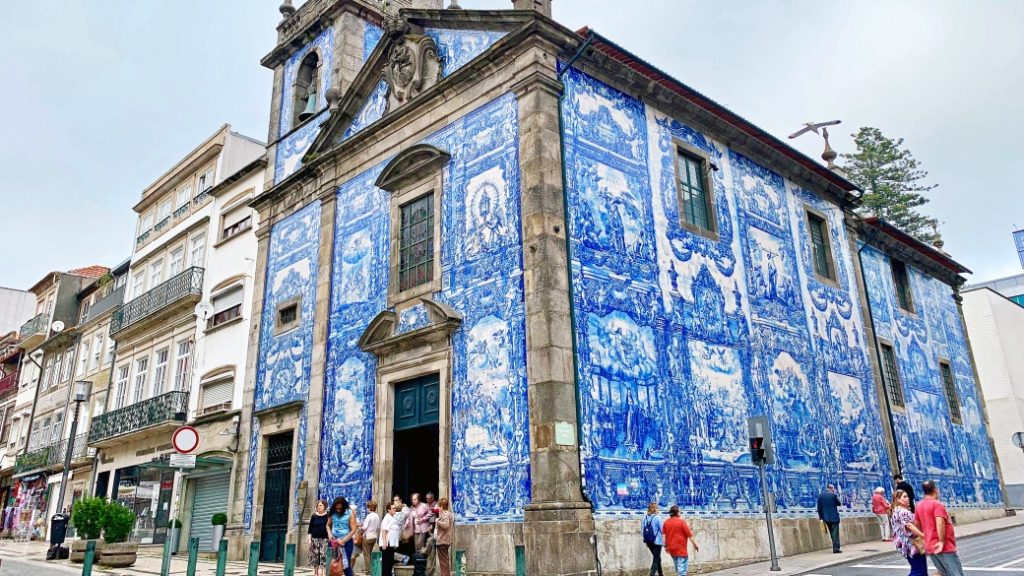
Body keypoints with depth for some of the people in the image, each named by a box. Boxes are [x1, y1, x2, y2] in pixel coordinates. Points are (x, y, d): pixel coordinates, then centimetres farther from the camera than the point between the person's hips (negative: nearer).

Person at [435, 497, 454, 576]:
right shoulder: (449, 513, 14)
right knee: (445, 560, 18)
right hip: (445, 540, 10)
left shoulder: (445, 514, -17)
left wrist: (437, 521, -22)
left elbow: (446, 525, -32)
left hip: (442, 541, -10)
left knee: (443, 561, -3)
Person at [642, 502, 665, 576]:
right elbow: (662, 530, -12)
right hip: (657, 541, -5)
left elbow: (642, 530, 4)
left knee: (657, 557, 22)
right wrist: (665, 542, -3)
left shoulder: (645, 518, 0)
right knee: (656, 558, 5)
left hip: (648, 541, 5)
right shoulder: (658, 517, -14)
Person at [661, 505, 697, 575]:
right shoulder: (682, 522, -11)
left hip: (671, 548, 5)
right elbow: (689, 534, -9)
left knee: (677, 566, 22)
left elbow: (664, 535, 5)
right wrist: (695, 544, -1)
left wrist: (666, 546, 14)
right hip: (681, 548, -5)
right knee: (681, 567, -4)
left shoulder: (666, 522, 1)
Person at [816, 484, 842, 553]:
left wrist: (820, 516, 12)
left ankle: (835, 547, 23)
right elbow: (838, 503, 4)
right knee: (835, 533, -3)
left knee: (832, 533, 17)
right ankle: (836, 548, -8)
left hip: (826, 517, 5)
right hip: (834, 517, -5)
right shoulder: (833, 495, -12)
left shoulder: (820, 495, 2)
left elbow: (819, 507, 4)